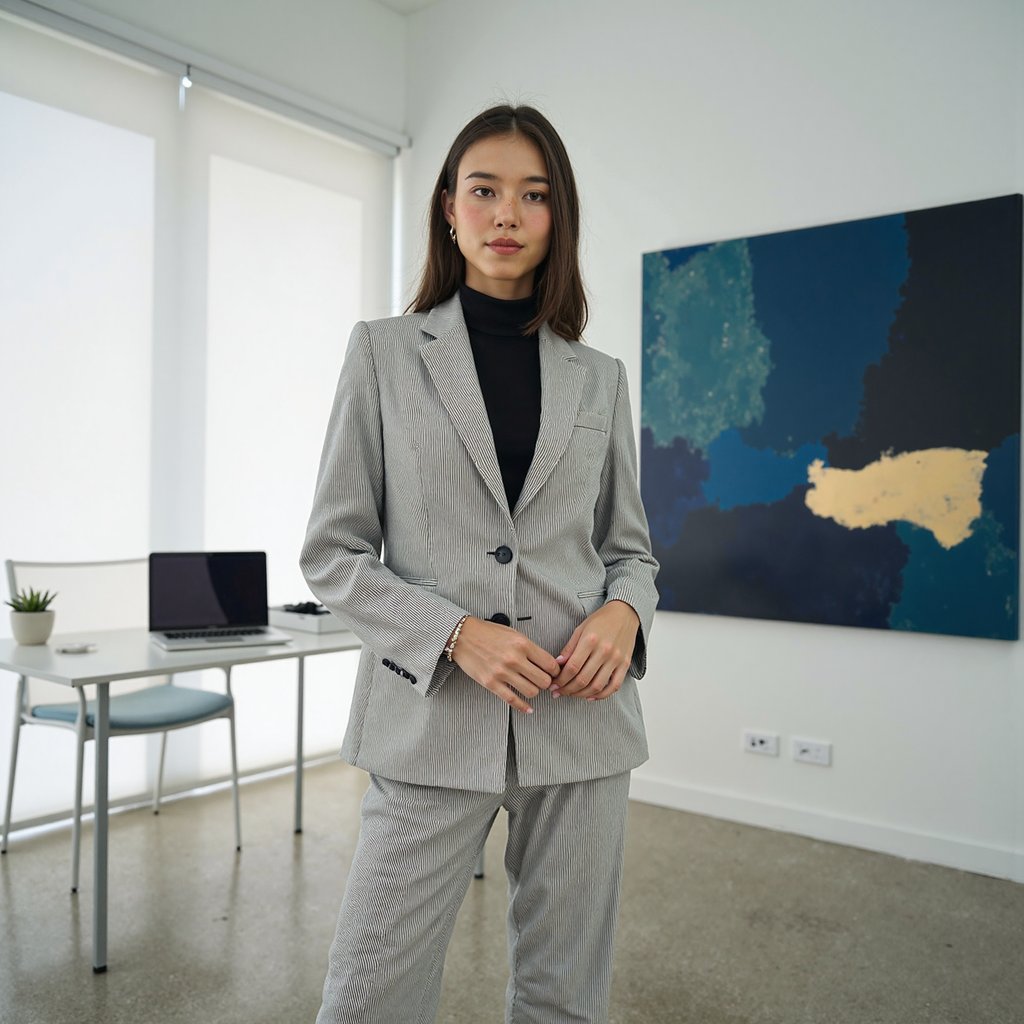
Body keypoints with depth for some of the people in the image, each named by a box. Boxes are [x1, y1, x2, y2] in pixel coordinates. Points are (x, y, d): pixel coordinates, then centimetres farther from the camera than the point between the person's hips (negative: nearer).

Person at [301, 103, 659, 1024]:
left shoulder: (598, 377, 9)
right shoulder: (384, 351, 3)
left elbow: (629, 545, 14)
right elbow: (332, 552, 0)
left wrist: (624, 612, -9)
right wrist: (455, 634, -14)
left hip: (582, 716, 3)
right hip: (434, 718, -2)